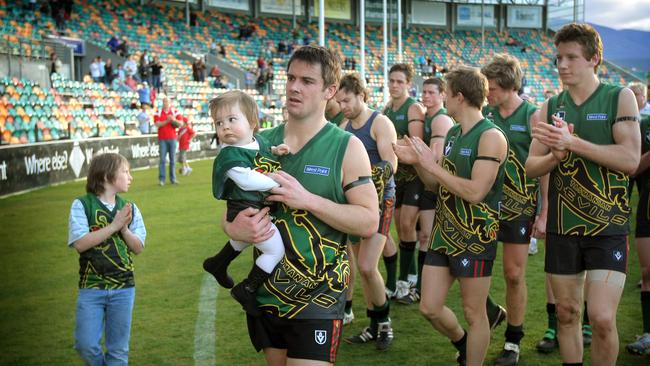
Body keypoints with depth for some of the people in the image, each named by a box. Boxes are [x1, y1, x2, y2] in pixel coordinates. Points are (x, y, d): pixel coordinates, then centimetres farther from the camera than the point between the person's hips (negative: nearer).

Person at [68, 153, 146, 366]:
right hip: (91, 287, -3)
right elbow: (79, 243, -16)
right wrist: (114, 226, -17)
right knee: (86, 345, -4)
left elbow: (138, 248, 4)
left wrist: (124, 229, -14)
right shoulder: (82, 205, -5)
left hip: (123, 288, 3)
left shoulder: (130, 208, 5)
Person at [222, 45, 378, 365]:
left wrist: (308, 199, -24)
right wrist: (235, 228, -13)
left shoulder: (347, 147, -8)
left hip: (319, 299, -4)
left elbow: (368, 222, -14)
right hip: (266, 293, 5)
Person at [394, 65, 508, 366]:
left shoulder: (491, 136, -16)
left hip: (475, 238, -8)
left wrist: (432, 164, -18)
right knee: (430, 308, 12)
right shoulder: (452, 133, 11)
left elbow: (475, 192, -24)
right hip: (444, 233, 8)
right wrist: (418, 163, 0)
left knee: (473, 313, 5)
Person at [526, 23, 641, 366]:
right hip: (562, 226, 4)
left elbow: (630, 159, -15)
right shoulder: (551, 106, 7)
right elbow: (532, 166, 5)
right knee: (566, 313, 11)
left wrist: (573, 142, -22)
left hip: (608, 226, -4)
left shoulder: (620, 98, -3)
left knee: (602, 318, -11)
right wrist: (556, 155, -16)